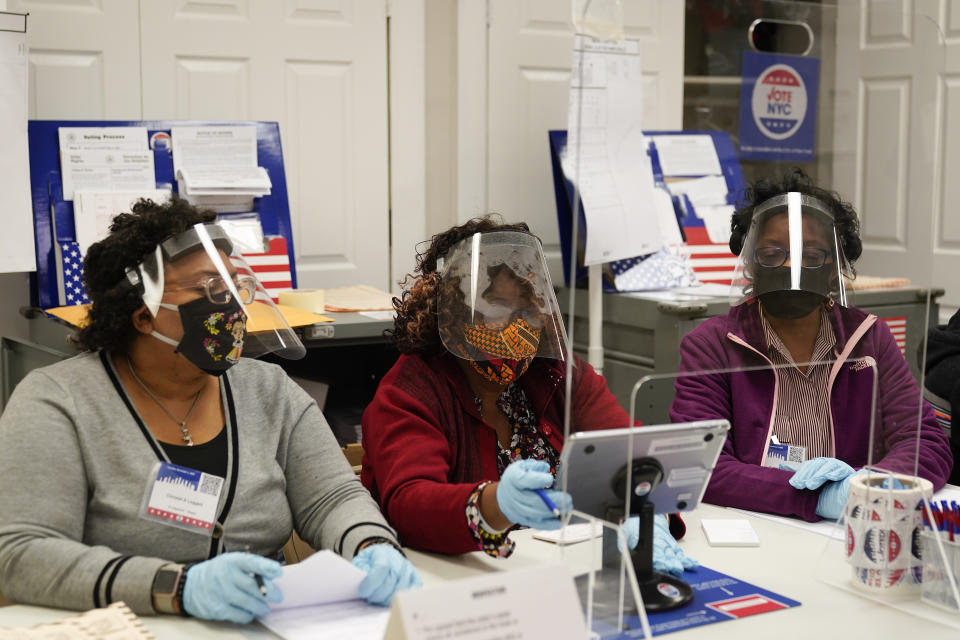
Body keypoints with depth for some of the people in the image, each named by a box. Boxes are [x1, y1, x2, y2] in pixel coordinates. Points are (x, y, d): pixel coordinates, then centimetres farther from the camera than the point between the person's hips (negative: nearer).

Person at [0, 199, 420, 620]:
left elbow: (334, 496, 5)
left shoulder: (269, 392, 9)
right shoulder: (57, 399, -6)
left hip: (268, 626, 3)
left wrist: (374, 550, -18)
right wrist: (180, 586, -28)